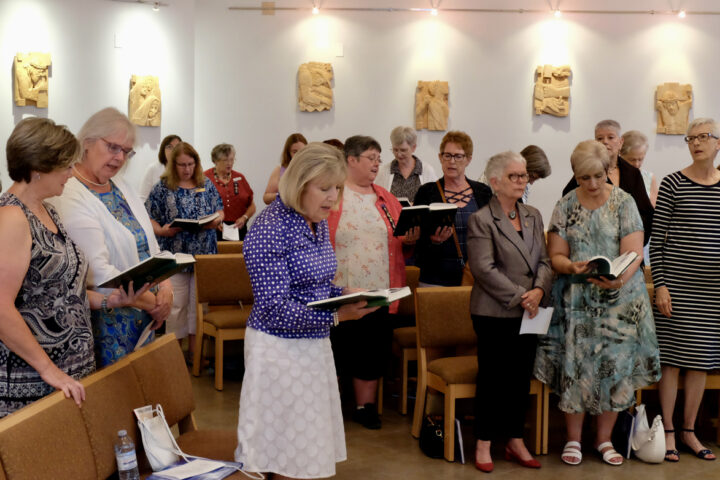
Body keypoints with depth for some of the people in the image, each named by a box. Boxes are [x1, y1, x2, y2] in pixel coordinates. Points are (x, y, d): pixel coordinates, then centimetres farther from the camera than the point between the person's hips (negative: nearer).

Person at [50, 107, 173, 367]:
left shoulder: (122, 187, 12)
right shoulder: (70, 197, -16)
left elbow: (151, 246, 13)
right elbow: (98, 273, -22)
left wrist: (165, 287, -4)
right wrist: (151, 302, -15)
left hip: (145, 316, 8)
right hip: (108, 320, -8)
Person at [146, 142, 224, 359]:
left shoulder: (206, 185, 10)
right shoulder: (162, 187, 1)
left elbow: (219, 211, 14)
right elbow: (149, 218, 0)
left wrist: (216, 221, -7)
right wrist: (162, 230, -18)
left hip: (204, 255, 3)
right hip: (175, 257, -3)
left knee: (199, 302, 7)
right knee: (176, 304, 0)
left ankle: (194, 348, 16)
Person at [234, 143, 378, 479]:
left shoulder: (318, 222, 7)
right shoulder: (271, 228, -19)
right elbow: (275, 309, -22)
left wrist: (344, 294, 0)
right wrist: (336, 315, -25)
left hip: (315, 344, 8)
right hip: (280, 347, -8)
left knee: (313, 452, 14)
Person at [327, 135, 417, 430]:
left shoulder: (385, 199, 13)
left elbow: (401, 239, 16)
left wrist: (411, 238, -6)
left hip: (378, 292, 4)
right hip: (338, 293, -4)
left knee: (372, 350, 9)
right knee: (336, 347, 5)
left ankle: (365, 406, 23)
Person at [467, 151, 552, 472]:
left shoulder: (533, 216, 13)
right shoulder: (481, 220, -7)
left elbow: (544, 260, 9)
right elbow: (484, 268, -15)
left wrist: (539, 290, -10)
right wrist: (519, 296, -17)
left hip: (528, 313, 6)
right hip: (495, 313, -6)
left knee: (522, 378, 11)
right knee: (492, 378, 1)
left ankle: (515, 441, 22)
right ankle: (484, 444, 13)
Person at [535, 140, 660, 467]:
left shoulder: (624, 203, -1)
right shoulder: (565, 206, 3)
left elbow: (634, 253, -9)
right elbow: (556, 256, 2)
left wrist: (620, 279, -29)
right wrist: (572, 266, -21)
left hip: (619, 300, 0)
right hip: (576, 301, 1)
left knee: (614, 365, 3)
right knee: (575, 365, 0)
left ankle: (604, 438, 20)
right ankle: (573, 438, 16)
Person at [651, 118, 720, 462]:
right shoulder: (673, 184, -3)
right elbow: (657, 238, -4)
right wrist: (660, 284, -10)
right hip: (678, 281, -4)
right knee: (673, 357, 0)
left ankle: (689, 431, 20)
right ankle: (668, 431, 11)